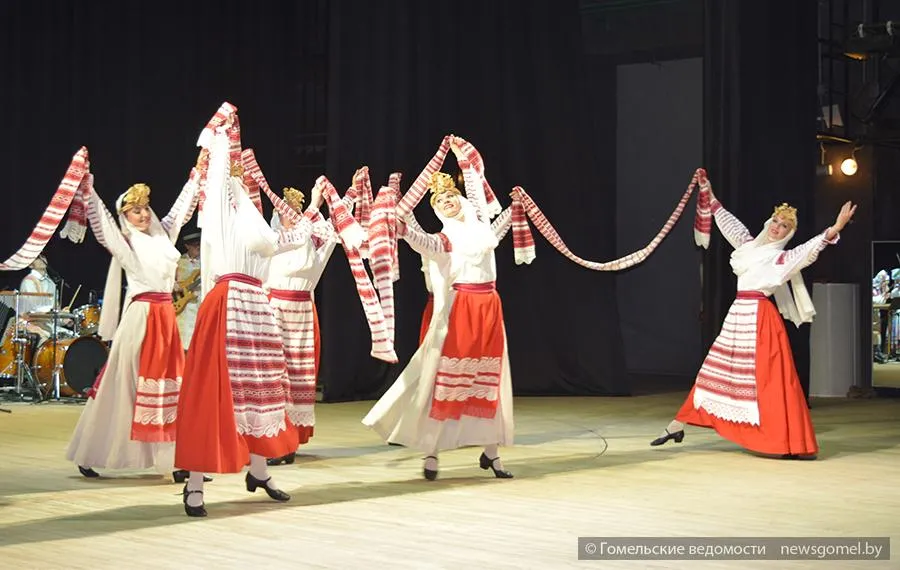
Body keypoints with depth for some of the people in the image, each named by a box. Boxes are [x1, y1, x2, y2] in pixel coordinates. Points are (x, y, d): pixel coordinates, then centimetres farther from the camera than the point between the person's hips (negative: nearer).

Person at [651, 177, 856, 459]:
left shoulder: (783, 258, -4)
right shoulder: (750, 245, 15)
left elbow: (811, 249, -21)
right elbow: (728, 222, 27)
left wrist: (835, 229, -36)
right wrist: (708, 194, 33)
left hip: (760, 319, -7)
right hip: (737, 316, 7)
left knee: (769, 378, -11)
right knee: (715, 371, 13)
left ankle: (795, 443, -9)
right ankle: (676, 427, 19)